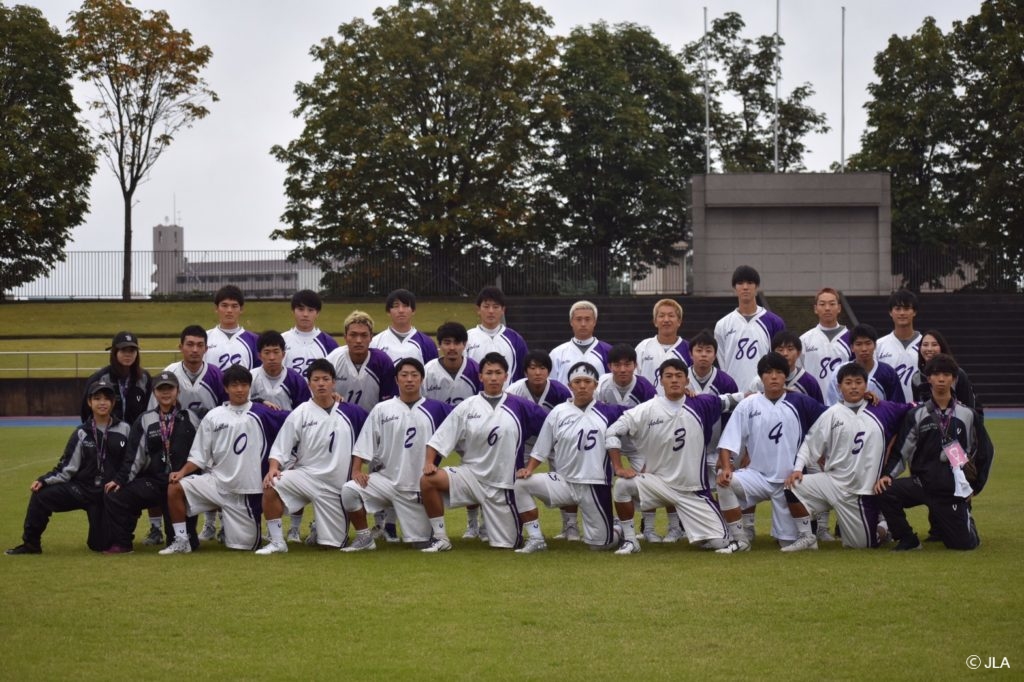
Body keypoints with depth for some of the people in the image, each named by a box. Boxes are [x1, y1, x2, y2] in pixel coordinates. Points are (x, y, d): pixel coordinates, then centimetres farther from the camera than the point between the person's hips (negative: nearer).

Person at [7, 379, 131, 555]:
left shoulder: (124, 430, -2)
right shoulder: (82, 433, -1)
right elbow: (66, 468, -2)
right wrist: (44, 480, -16)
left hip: (109, 494, -1)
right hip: (81, 488, 1)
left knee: (100, 545, -2)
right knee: (40, 494, -20)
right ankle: (31, 543, -5)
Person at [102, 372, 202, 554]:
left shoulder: (191, 419, 5)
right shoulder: (145, 421, 6)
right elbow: (135, 456, 2)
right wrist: (120, 480, -9)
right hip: (153, 481, 2)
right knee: (114, 496, -17)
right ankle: (121, 544, -2)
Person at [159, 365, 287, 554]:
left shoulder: (261, 413, 0)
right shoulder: (213, 416, 5)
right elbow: (199, 456, 4)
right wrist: (182, 472, -8)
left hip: (247, 490, -2)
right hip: (216, 481, 2)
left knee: (244, 545, 1)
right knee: (175, 488, -19)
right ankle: (181, 541, -7)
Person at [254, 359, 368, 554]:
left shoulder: (349, 412, 1)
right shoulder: (300, 414, -2)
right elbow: (280, 449, -3)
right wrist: (273, 469, -21)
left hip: (336, 486, 1)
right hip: (306, 475, -1)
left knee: (332, 544, 1)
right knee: (272, 486, -32)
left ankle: (321, 528, 38)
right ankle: (277, 542, -20)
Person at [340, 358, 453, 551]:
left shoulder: (434, 409, 2)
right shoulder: (381, 410, 4)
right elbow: (364, 443, 2)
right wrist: (356, 470, -9)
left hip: (419, 485, 0)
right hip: (385, 479, 0)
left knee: (422, 542, -1)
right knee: (349, 491, -26)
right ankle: (364, 538, -6)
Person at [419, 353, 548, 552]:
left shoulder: (519, 406, -2)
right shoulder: (466, 407, 0)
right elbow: (440, 438, 0)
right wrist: (428, 462, -15)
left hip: (503, 484, 0)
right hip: (471, 475, 0)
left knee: (506, 545, 3)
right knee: (428, 481, -26)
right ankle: (441, 538, -12)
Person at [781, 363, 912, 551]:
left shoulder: (882, 411, 2)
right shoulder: (832, 414, 0)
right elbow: (810, 443, 3)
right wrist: (798, 468, -10)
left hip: (864, 489, -1)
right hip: (832, 482, 1)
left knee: (862, 544, 1)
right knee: (793, 487, -23)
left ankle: (880, 530, 38)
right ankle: (807, 537, -6)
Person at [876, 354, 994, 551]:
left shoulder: (968, 415, 0)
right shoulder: (917, 415, 1)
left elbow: (985, 452, 10)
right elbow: (901, 451, 3)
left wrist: (975, 488, 10)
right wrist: (887, 475, -13)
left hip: (954, 490, -1)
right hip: (921, 483, 1)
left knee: (963, 543, -5)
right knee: (885, 492, -26)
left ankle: (966, 520, 33)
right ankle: (907, 539, -4)